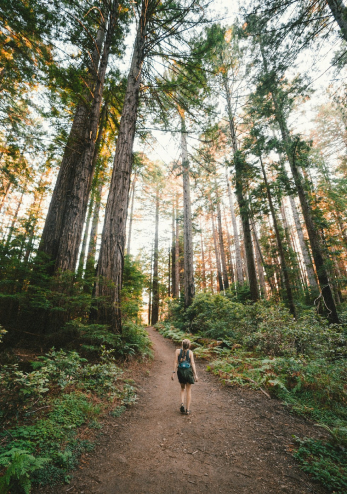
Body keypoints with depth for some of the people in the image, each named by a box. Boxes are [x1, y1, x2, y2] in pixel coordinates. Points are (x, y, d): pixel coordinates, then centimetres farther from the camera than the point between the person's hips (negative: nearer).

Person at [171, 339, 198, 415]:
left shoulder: (178, 351, 0)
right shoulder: (190, 352, -2)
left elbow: (175, 362, -6)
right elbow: (192, 363, -7)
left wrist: (173, 372, -6)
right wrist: (195, 374, -6)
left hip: (180, 371, 1)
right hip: (188, 371, -1)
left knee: (182, 389, 23)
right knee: (188, 391, 13)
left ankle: (182, 403, 4)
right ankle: (188, 410, 14)